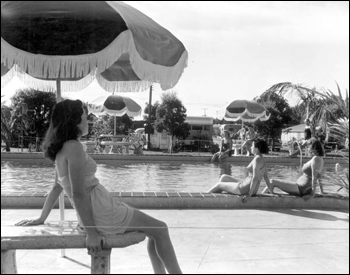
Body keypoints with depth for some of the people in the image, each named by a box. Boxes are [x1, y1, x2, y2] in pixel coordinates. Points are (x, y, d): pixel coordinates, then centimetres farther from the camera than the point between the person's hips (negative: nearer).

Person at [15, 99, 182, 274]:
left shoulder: (63, 149, 13)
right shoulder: (74, 147, -16)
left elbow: (57, 187, 19)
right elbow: (78, 194, -20)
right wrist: (91, 233, -17)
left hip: (99, 212, 9)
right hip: (102, 217, -9)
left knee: (155, 231, 18)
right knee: (159, 229, 2)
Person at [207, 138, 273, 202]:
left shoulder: (257, 159, -20)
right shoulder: (262, 160, 9)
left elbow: (255, 178, -26)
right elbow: (266, 177, 11)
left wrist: (249, 194, -25)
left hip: (245, 189, -9)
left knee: (219, 185, 8)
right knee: (224, 177, 19)